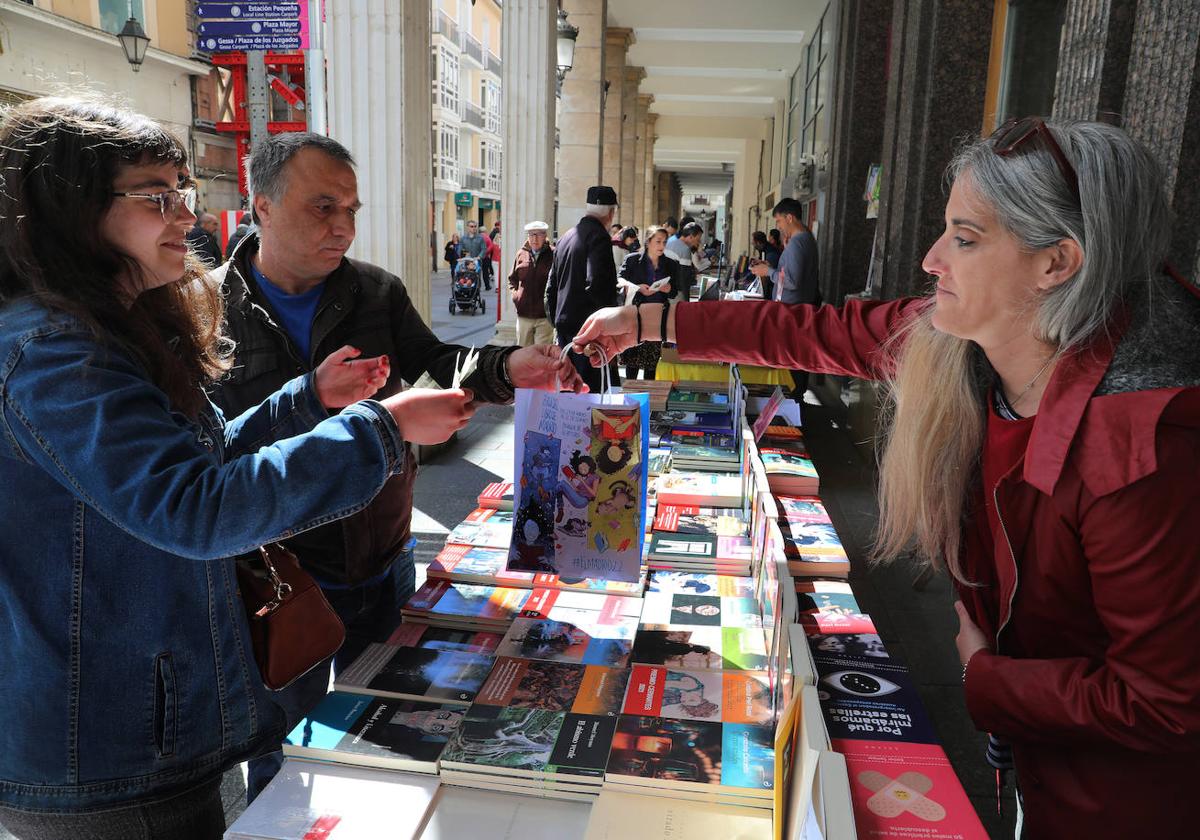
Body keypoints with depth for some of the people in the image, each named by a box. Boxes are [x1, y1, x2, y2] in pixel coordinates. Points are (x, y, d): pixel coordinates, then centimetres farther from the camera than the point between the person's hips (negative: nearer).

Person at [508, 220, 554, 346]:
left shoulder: (553, 255, -5)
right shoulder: (522, 254, 8)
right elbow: (512, 278, 21)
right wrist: (514, 293, 7)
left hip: (544, 315, -4)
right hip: (523, 313, 4)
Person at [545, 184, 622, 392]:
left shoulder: (566, 237, 16)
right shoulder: (598, 236, -11)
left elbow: (551, 287, 19)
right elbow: (596, 284, -23)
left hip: (564, 326, 9)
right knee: (596, 389, -7)